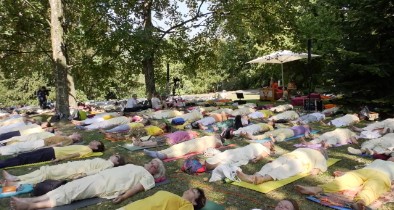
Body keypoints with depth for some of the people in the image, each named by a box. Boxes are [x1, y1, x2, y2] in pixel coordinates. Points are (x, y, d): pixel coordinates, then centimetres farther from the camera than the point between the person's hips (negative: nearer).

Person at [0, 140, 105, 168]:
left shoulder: (88, 150, -8)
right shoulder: (85, 147, 19)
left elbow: (76, 154, -20)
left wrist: (60, 159, -29)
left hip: (53, 154, -8)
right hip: (53, 149, 8)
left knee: (25, 159, -11)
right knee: (23, 156, 2)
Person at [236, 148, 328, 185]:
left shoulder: (320, 156, 32)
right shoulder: (302, 149, 46)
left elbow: (322, 165, 11)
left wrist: (316, 170, -12)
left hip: (301, 161, -5)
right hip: (287, 157, 5)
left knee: (284, 169, -35)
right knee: (271, 165, -25)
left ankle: (263, 179, -63)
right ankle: (253, 177, -52)